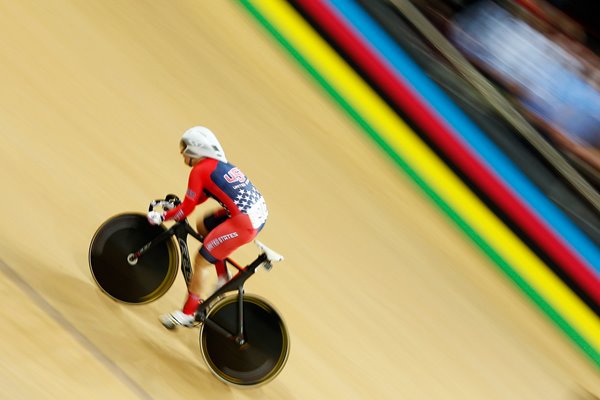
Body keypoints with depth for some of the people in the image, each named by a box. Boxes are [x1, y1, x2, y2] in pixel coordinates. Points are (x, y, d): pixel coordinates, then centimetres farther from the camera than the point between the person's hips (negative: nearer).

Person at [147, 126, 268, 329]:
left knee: (201, 260, 4)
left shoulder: (200, 170, -7)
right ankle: (223, 278, 28)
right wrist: (177, 204, 30)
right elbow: (202, 195, 30)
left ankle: (187, 314, 13)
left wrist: (162, 217, 8)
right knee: (202, 224, 25)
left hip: (243, 223, -9)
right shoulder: (219, 165, 18)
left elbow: (186, 209, -5)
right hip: (260, 214, 9)